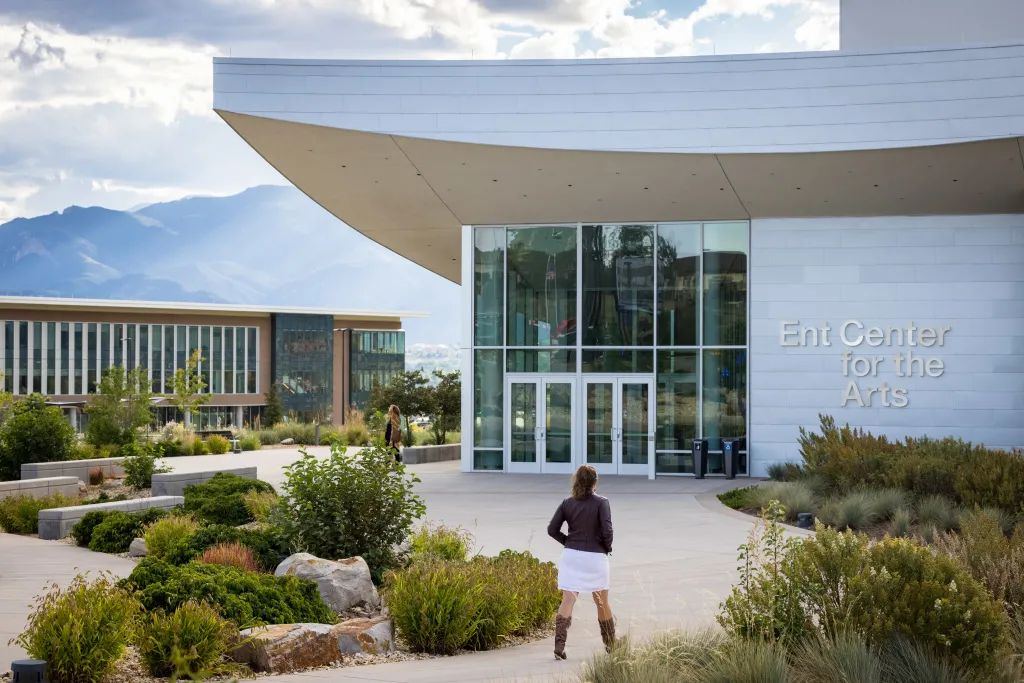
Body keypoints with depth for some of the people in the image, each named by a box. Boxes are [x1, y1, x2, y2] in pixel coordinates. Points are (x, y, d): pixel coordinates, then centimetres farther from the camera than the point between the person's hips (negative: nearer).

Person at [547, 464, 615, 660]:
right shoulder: (601, 502, -8)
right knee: (602, 602, 14)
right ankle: (610, 644, 28)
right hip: (595, 556, -2)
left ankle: (559, 645, -18)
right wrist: (607, 548, 2)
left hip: (571, 556, 2)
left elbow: (552, 529, 1)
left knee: (567, 600, -3)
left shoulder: (567, 503, 3)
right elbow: (606, 530, -16)